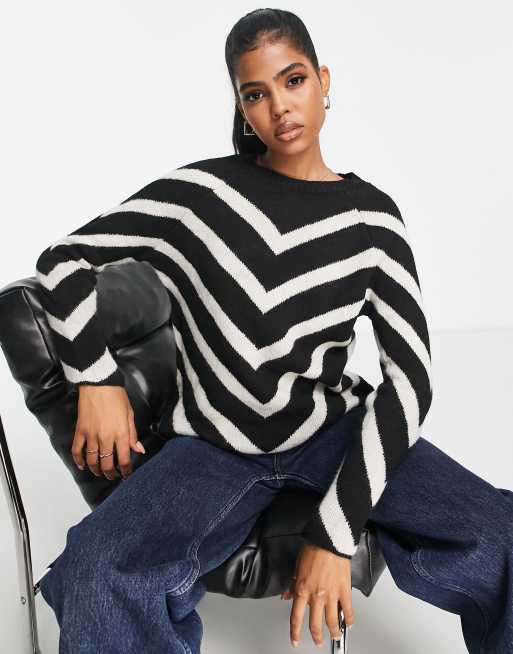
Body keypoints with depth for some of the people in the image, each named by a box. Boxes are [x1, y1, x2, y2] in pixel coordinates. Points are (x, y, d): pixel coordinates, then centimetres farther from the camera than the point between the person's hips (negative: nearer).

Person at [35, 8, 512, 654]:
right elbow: (63, 259, 3)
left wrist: (335, 531, -18)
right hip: (216, 444, -1)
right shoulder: (198, 191, -5)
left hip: (335, 428, 1)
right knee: (96, 576, -30)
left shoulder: (371, 216, -4)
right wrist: (99, 381, -10)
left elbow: (410, 375, -10)